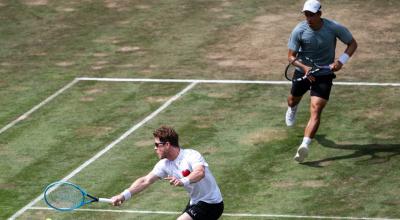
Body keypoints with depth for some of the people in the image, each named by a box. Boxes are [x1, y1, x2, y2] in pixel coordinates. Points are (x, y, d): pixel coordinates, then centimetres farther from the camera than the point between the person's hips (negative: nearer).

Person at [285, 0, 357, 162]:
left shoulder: (334, 28, -20)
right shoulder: (299, 31, -18)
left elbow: (352, 43, -5)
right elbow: (291, 56, -12)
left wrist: (341, 60, -22)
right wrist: (305, 67, -32)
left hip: (324, 74, -2)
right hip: (303, 71, 2)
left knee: (316, 111, -18)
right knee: (293, 100, 26)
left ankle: (304, 146, -26)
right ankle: (292, 108, 66)